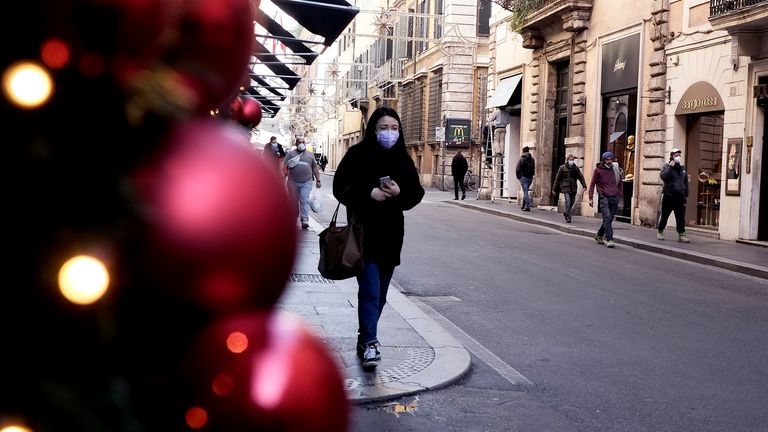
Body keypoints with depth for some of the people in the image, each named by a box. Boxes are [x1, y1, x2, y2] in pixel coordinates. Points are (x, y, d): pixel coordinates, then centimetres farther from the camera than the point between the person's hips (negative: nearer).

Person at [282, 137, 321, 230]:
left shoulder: (310, 155, 14)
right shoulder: (291, 154, 8)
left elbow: (315, 168, 18)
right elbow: (284, 165, 1)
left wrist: (318, 180, 14)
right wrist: (283, 176, -14)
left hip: (306, 182, 0)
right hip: (293, 182, 0)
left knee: (304, 200, -12)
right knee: (294, 201, 7)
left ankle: (305, 220, -18)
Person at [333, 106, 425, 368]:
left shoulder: (403, 159, 6)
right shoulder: (358, 155, -5)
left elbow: (416, 193, 8)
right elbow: (340, 187, -7)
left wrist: (400, 193, -14)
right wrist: (369, 193, -20)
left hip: (391, 235, 5)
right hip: (364, 233, -5)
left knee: (380, 293, 12)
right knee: (370, 290, -12)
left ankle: (365, 336, 27)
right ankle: (369, 344, -12)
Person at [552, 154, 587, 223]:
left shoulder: (576, 168, 6)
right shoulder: (562, 168, -3)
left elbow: (581, 177, 5)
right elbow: (557, 179, 1)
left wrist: (584, 186, -10)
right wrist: (554, 189, 2)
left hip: (573, 189, 4)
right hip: (566, 188, -4)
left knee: (572, 202, 12)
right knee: (568, 202, -14)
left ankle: (565, 211, 38)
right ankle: (568, 217, -5)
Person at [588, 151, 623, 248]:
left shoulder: (616, 169, 12)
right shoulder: (598, 170, 2)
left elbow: (619, 183, 23)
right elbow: (592, 184, 5)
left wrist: (620, 195, 17)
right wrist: (590, 198, -1)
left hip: (614, 197, 4)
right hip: (603, 196, -4)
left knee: (609, 218, 6)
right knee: (607, 217, -16)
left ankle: (599, 236, 25)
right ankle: (609, 239, -17)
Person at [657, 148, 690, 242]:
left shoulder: (683, 168, 15)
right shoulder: (667, 166, 1)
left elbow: (686, 182, 19)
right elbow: (663, 176, -20)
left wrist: (686, 195, 14)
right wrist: (671, 166, -19)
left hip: (680, 196, 4)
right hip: (668, 195, -4)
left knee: (681, 217, -3)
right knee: (664, 216, 5)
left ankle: (681, 234, -4)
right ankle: (660, 231, 21)